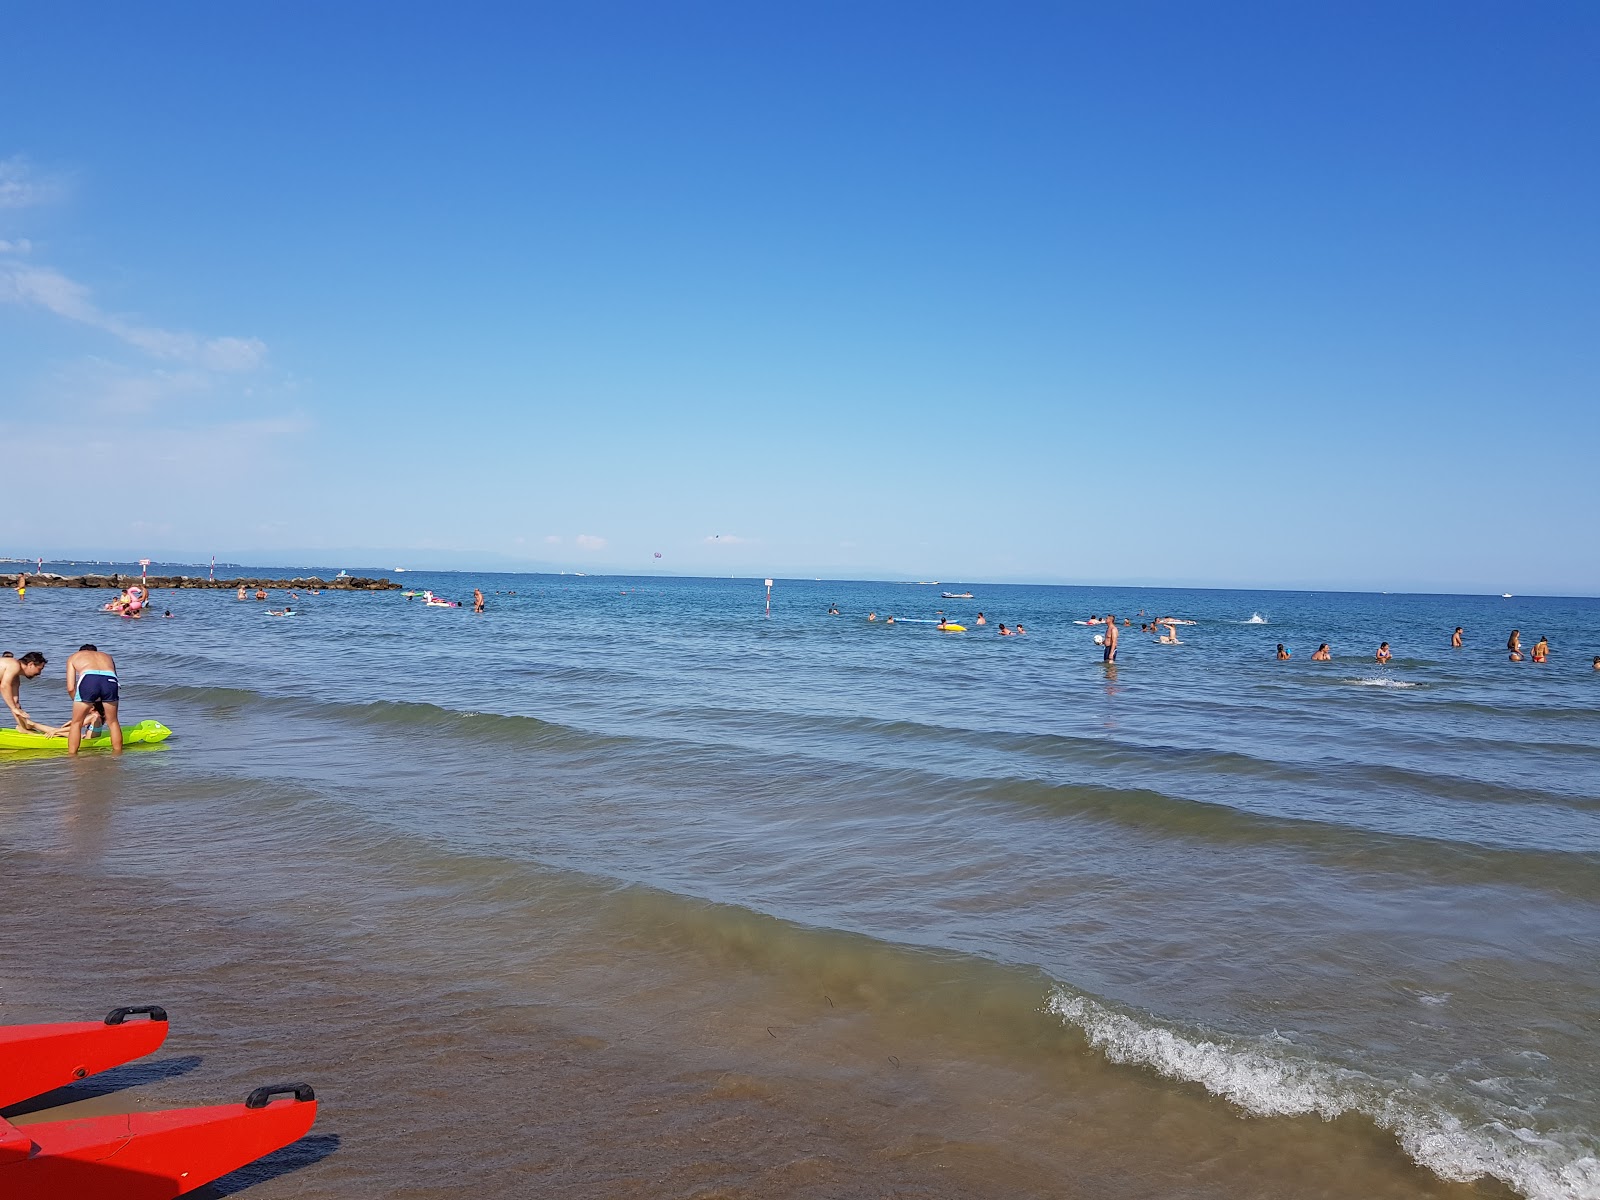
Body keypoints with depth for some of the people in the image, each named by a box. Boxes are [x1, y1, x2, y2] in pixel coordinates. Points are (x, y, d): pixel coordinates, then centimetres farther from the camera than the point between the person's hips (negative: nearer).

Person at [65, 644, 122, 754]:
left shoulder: (74, 657, 35)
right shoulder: (107, 656, 41)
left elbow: (71, 688, 23)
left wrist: (87, 706, 32)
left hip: (88, 679, -2)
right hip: (110, 680, 2)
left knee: (76, 723, 18)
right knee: (113, 722, 23)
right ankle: (118, 752, 28)